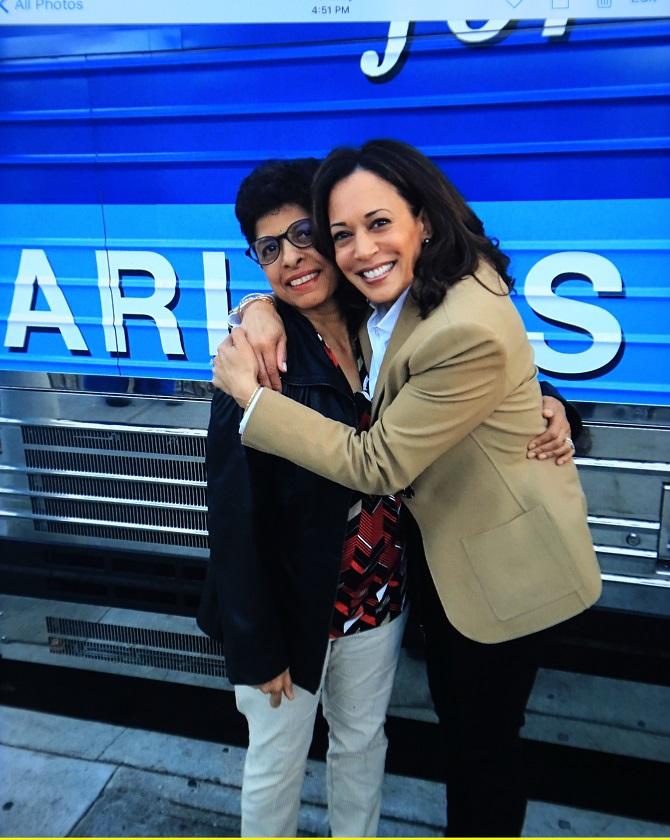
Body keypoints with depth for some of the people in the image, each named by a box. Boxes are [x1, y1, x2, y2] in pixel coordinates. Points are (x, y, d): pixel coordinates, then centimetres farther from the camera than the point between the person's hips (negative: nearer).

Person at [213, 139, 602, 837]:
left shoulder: (470, 330, -34)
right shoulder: (391, 293, -7)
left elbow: (375, 465, -27)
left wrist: (250, 394, -22)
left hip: (504, 558, -8)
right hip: (442, 542, 9)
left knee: (485, 733, 15)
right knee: (452, 709, 28)